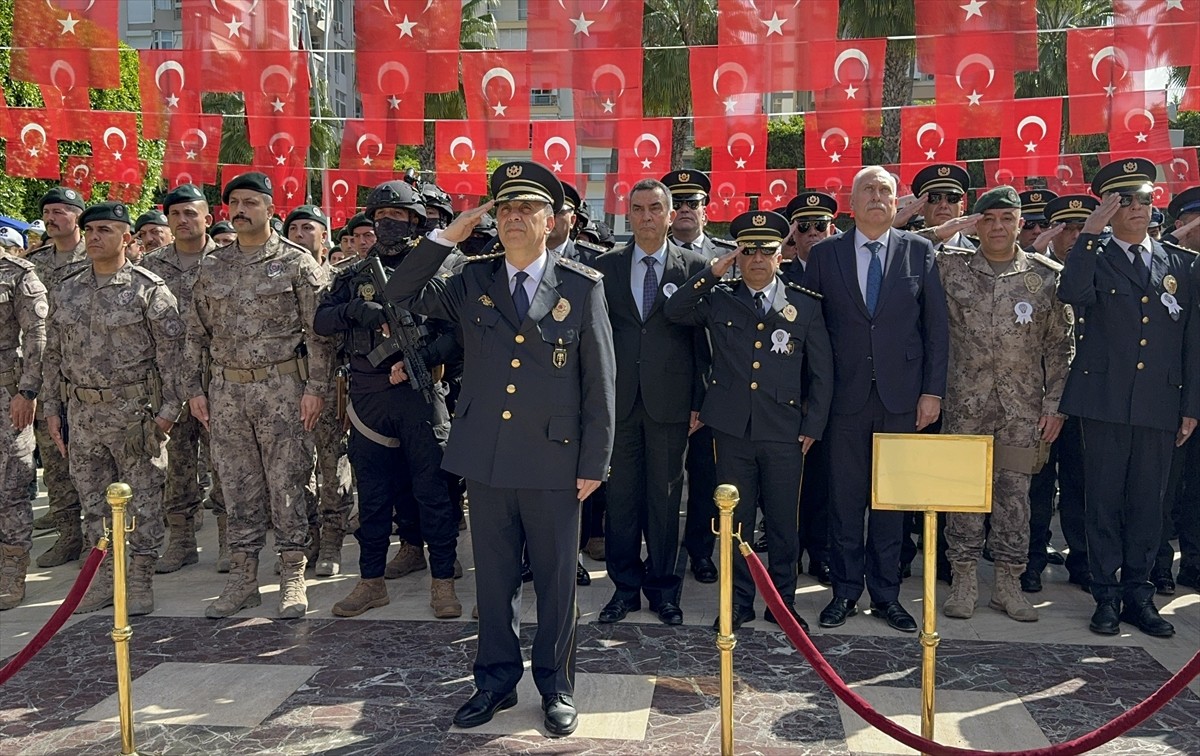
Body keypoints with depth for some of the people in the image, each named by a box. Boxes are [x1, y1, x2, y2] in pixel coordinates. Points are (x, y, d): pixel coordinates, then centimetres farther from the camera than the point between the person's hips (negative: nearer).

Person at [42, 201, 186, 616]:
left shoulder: (148, 289, -6)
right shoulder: (65, 291, 10)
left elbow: (171, 351, -8)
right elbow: (53, 353, 14)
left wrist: (170, 406, -13)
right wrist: (52, 407, 10)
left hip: (136, 410, -5)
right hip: (83, 412, 5)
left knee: (143, 498, 2)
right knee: (93, 499, 12)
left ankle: (140, 581, 13)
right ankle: (104, 578, 25)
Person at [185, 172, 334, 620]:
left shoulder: (297, 263, -1)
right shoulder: (212, 268, 12)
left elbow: (319, 331, -5)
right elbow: (196, 333, 15)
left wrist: (316, 386, -10)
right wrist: (194, 388, 9)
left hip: (282, 386, -4)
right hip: (227, 390, 4)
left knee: (287, 484, 0)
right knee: (238, 487, 9)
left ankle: (293, 578, 11)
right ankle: (242, 578, 19)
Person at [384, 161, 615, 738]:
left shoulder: (582, 287, -3)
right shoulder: (473, 281, 6)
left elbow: (600, 382, -3)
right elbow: (400, 296, 3)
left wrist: (594, 464, -5)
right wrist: (447, 237, -5)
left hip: (554, 463, -2)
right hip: (486, 459, 3)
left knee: (555, 580, 10)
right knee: (493, 578, 14)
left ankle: (556, 685, 28)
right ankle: (496, 680, 31)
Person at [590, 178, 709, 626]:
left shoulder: (694, 268, 3)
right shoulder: (605, 268, 8)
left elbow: (703, 338, 2)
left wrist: (699, 401, -3)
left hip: (670, 402, -1)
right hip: (617, 401, 1)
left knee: (665, 499, 8)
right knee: (620, 497, 7)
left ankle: (663, 588, 21)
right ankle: (625, 587, 20)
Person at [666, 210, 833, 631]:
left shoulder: (806, 305, 6)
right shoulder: (718, 300, 7)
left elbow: (822, 373, 7)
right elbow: (674, 311, -6)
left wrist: (813, 427, 2)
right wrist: (713, 273, -10)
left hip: (784, 431, 0)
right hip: (732, 427, 1)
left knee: (783, 521, 7)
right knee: (735, 519, 8)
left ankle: (783, 601, 23)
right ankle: (738, 602, 21)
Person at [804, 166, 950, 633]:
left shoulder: (919, 252, 5)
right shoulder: (825, 254, 4)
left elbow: (936, 326, 3)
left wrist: (932, 390, -2)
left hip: (901, 396, 0)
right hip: (846, 396, 0)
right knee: (845, 498, 6)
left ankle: (886, 594, 20)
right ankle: (845, 591, 19)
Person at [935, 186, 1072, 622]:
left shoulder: (1048, 275, 2)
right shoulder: (950, 267, 2)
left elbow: (1059, 346, 4)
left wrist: (1054, 405, 0)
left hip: (1023, 407, 0)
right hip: (964, 404, 0)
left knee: (1014, 492, 6)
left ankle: (1009, 584, 18)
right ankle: (964, 582, 15)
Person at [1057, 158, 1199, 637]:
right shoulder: (1094, 260, 3)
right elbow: (1071, 294, -21)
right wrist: (1090, 232, -20)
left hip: (1160, 404, 3)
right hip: (1106, 400, -3)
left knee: (1148, 502, 8)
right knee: (1104, 500, 4)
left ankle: (1139, 593, 19)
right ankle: (1107, 596, 12)